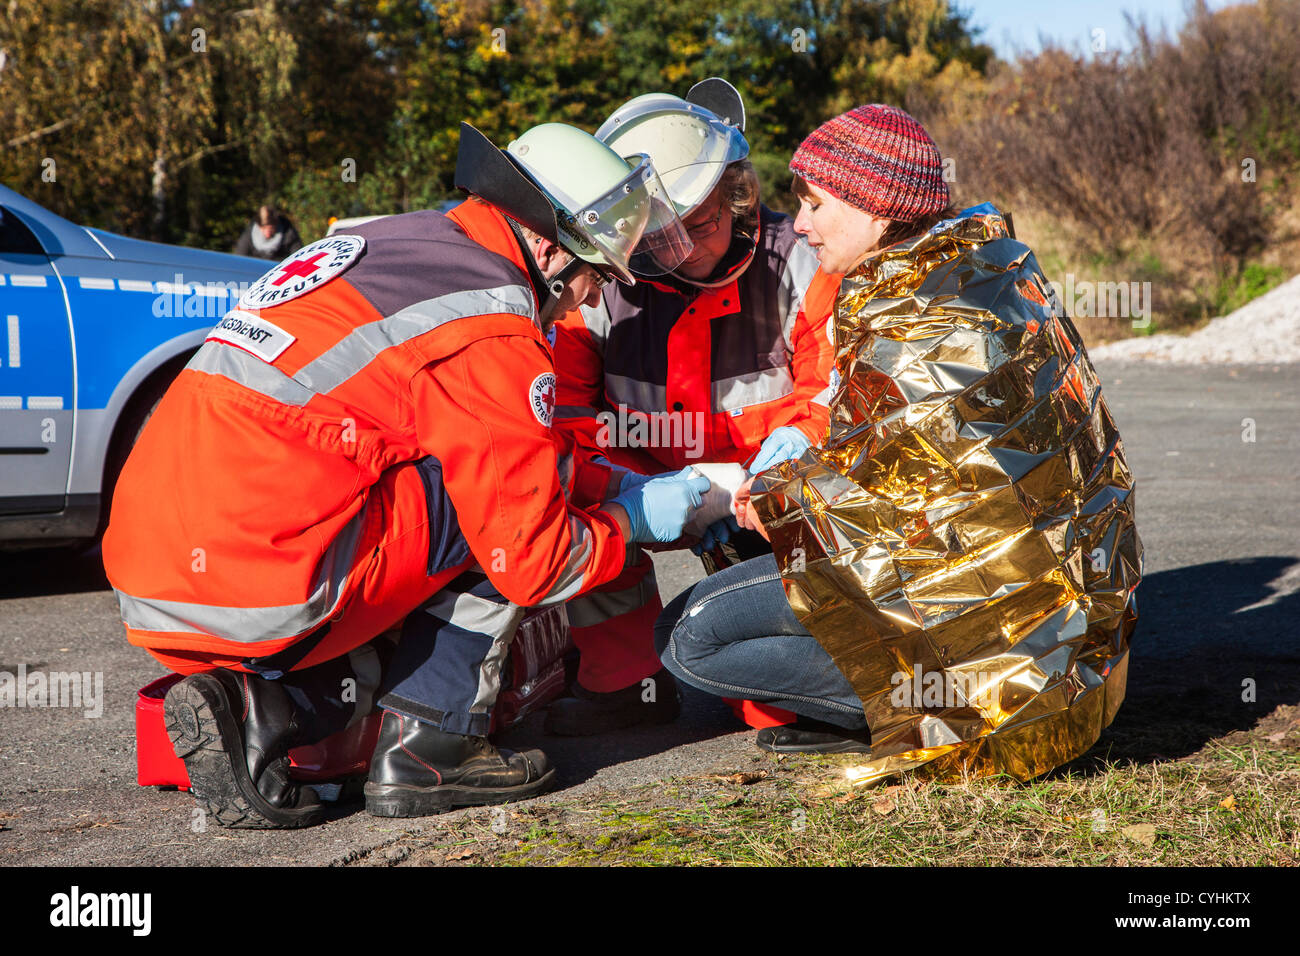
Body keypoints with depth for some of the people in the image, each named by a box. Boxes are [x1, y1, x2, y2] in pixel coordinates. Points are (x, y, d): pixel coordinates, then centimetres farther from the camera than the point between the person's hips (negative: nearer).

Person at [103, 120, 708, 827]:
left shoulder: (391, 241, 19)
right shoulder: (493, 335, -9)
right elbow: (534, 562, -5)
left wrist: (610, 482, 29)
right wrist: (634, 518, 13)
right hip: (256, 594, -9)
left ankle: (256, 709, 6)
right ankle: (427, 748, 3)